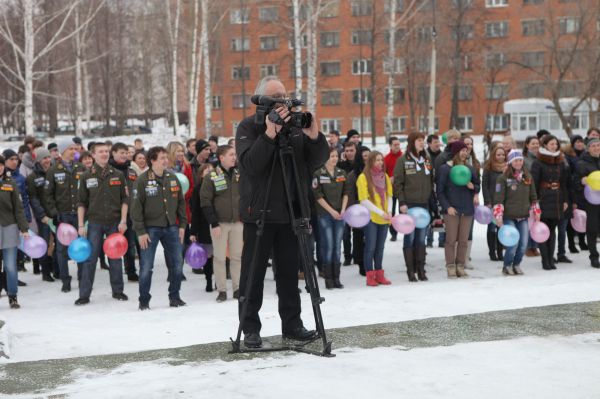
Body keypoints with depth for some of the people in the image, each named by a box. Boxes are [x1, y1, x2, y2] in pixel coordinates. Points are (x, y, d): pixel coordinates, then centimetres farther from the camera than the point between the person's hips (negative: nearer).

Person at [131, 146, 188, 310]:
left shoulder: (172, 178, 6)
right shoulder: (142, 180, -9)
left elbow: (181, 202, 12)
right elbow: (136, 207, -10)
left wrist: (182, 224, 7)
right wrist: (140, 231, -13)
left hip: (171, 227, 5)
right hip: (151, 228, -5)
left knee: (177, 263, 5)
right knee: (146, 266, -2)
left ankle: (174, 297, 20)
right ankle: (144, 300, 11)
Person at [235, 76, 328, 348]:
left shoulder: (295, 125, 8)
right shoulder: (248, 128, -4)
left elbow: (318, 161, 3)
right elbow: (249, 165, -19)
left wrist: (314, 137, -16)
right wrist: (270, 134, -29)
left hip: (291, 212, 4)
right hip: (259, 212, -4)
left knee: (289, 272, 9)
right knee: (253, 274, 3)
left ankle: (292, 324, 18)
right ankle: (250, 328, 9)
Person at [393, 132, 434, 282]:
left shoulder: (427, 160, 13)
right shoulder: (403, 160, -3)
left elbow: (431, 182, 17)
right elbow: (398, 182, -6)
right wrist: (402, 203, -13)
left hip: (424, 205, 5)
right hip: (409, 205, -4)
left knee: (421, 238, 7)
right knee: (410, 238, -2)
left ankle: (421, 269, 13)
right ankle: (411, 271, 3)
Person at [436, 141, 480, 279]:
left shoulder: (469, 169, 10)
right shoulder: (445, 169, -2)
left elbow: (478, 186, 19)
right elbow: (439, 190, -4)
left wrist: (473, 187, -5)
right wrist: (447, 206, -13)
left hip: (467, 210, 4)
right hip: (451, 210, -4)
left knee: (464, 240, 5)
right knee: (451, 240, -2)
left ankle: (460, 267, 13)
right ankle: (451, 267, 4)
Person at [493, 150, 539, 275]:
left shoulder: (528, 177, 9)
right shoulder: (503, 178, -7)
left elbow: (533, 197, 17)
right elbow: (498, 198, -10)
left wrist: (536, 213, 16)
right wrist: (498, 216, -14)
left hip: (523, 217, 5)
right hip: (509, 217, -5)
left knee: (523, 244, 2)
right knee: (513, 244, -11)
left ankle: (516, 265, 25)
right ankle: (507, 266, 12)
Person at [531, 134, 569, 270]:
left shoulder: (560, 162, 11)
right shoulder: (538, 163, -5)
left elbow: (563, 182, 13)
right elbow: (534, 182, -7)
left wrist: (565, 200, 10)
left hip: (557, 200, 5)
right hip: (543, 199, -5)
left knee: (552, 229, 8)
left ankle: (551, 258, 12)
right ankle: (545, 260, 1)